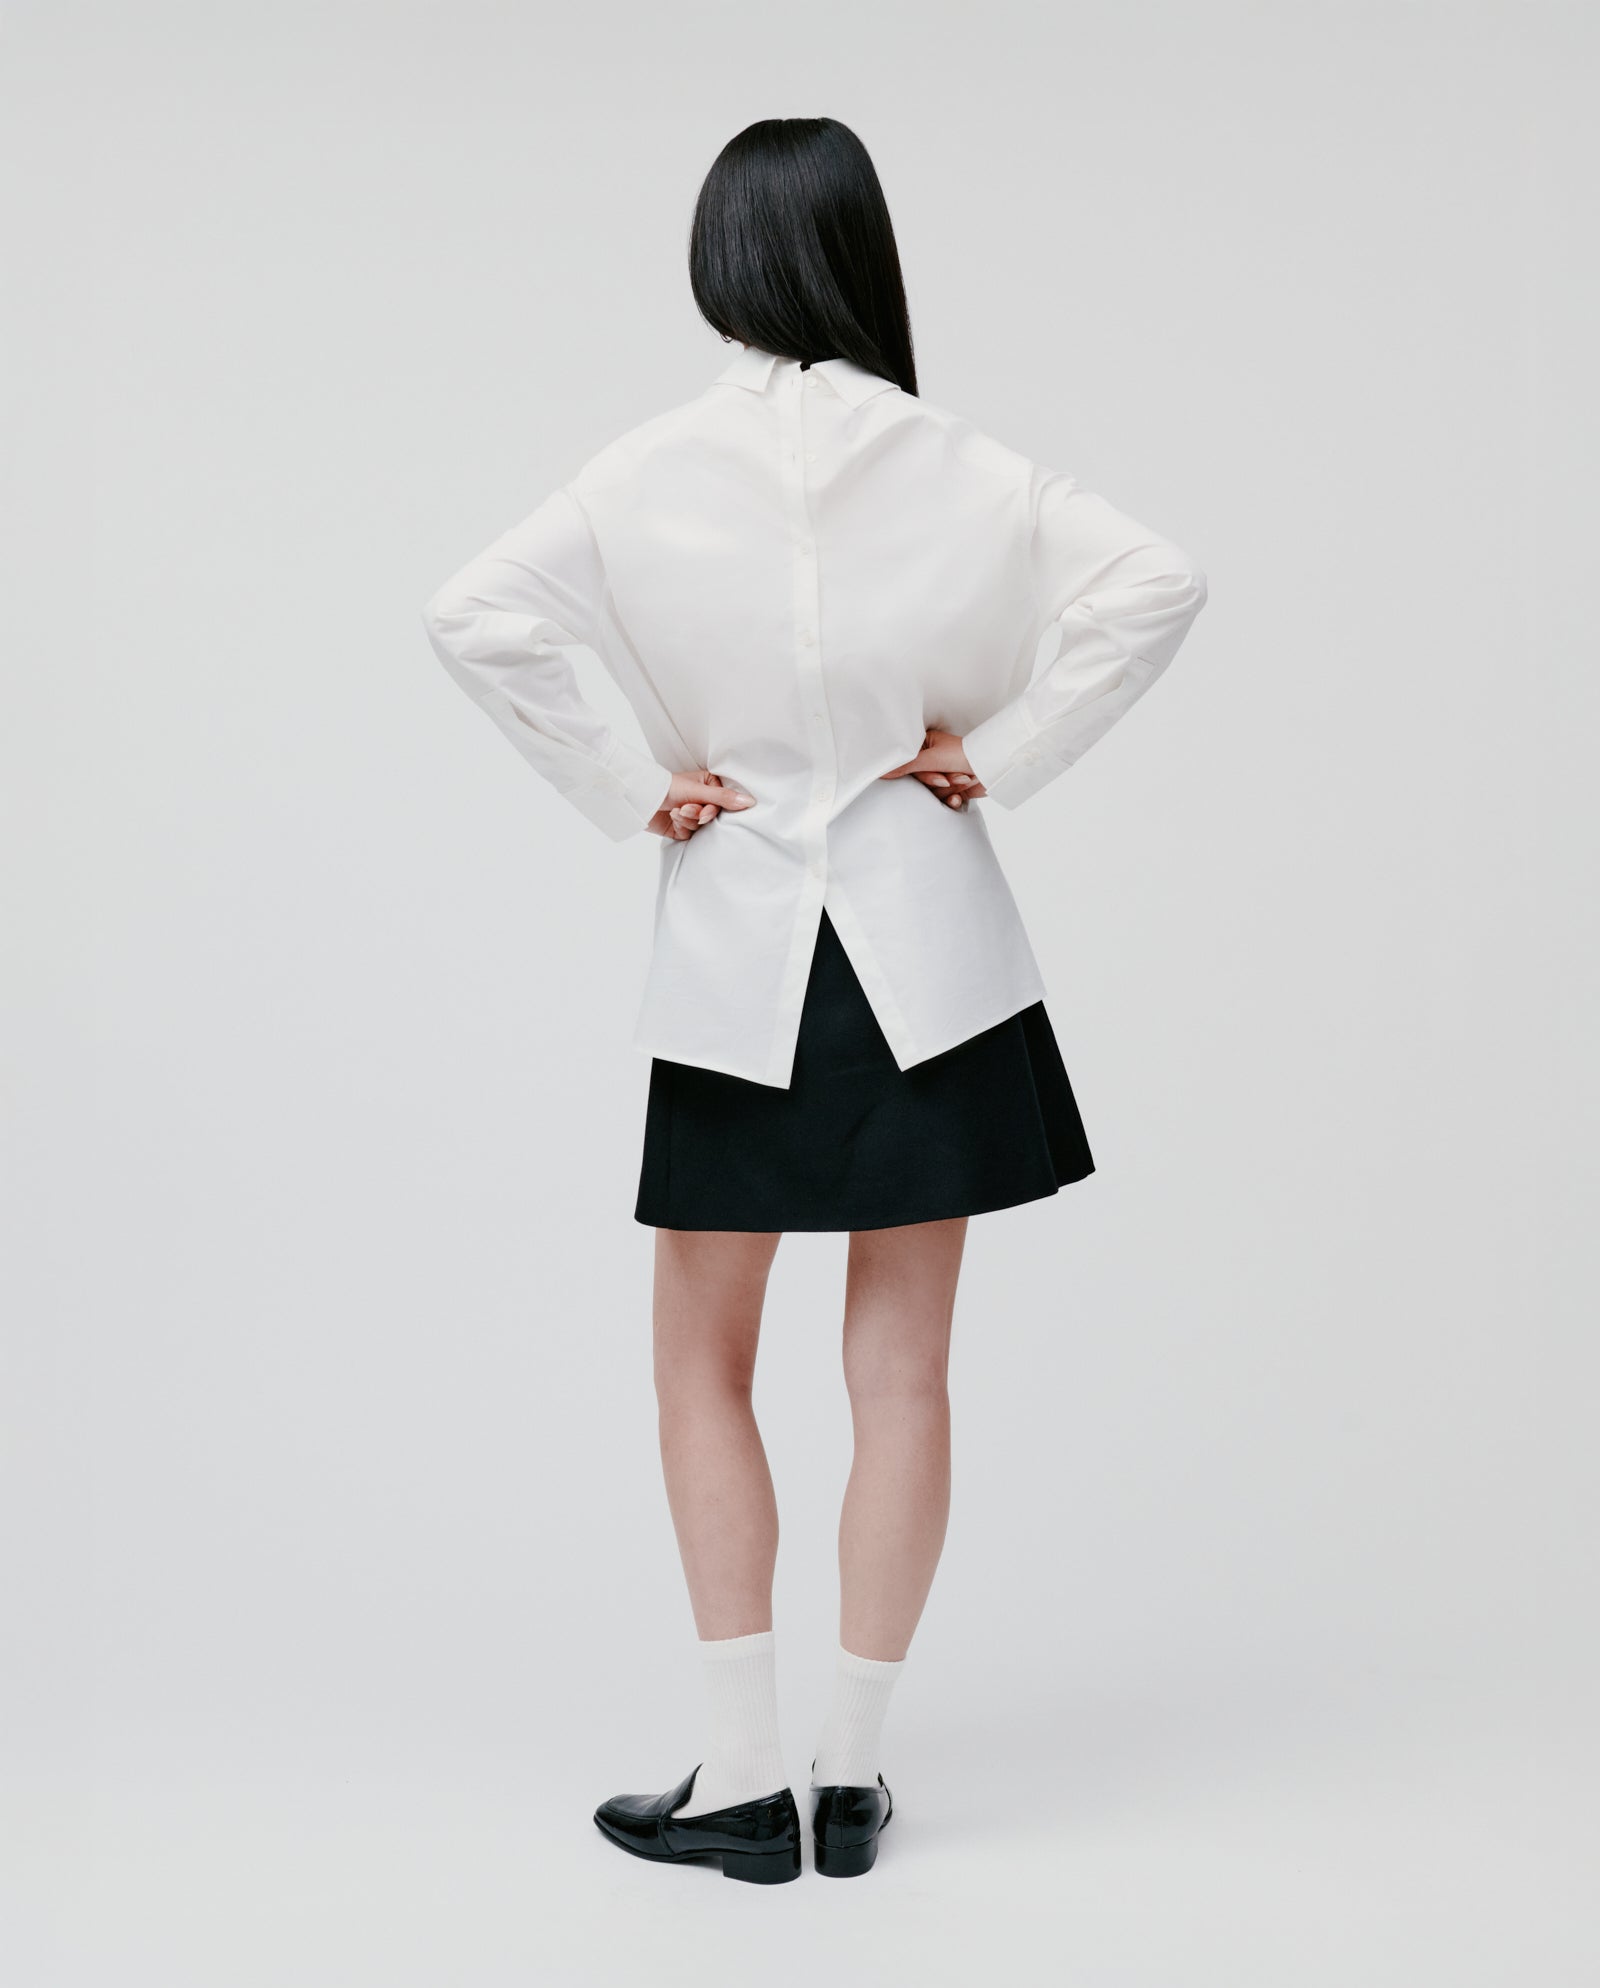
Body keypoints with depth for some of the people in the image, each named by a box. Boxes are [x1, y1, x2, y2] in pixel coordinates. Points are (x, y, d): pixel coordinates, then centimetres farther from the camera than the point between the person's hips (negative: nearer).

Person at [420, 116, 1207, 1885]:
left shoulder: (650, 477, -6)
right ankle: (852, 1772, 16)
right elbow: (1155, 584, -8)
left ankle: (742, 1778, 12)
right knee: (900, 1370, 9)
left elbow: (473, 620, -13)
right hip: (926, 951, 1)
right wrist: (1001, 754, -3)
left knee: (706, 1371, 12)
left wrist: (628, 791, -5)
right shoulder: (956, 470, -3)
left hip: (734, 947, -1)